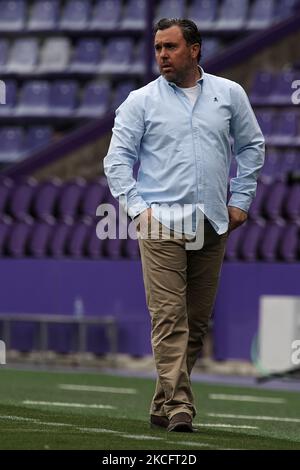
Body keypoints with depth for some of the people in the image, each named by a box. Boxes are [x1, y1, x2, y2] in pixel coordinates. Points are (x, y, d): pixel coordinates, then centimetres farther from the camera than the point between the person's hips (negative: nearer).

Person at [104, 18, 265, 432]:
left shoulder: (229, 94, 10)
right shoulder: (141, 101, 4)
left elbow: (251, 146, 20)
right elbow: (117, 159, 4)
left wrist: (240, 200, 12)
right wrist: (137, 208, -6)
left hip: (212, 225, 3)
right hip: (161, 224, -3)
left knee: (198, 321, 5)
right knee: (169, 317, -13)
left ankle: (164, 405, 14)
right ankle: (179, 406, -18)